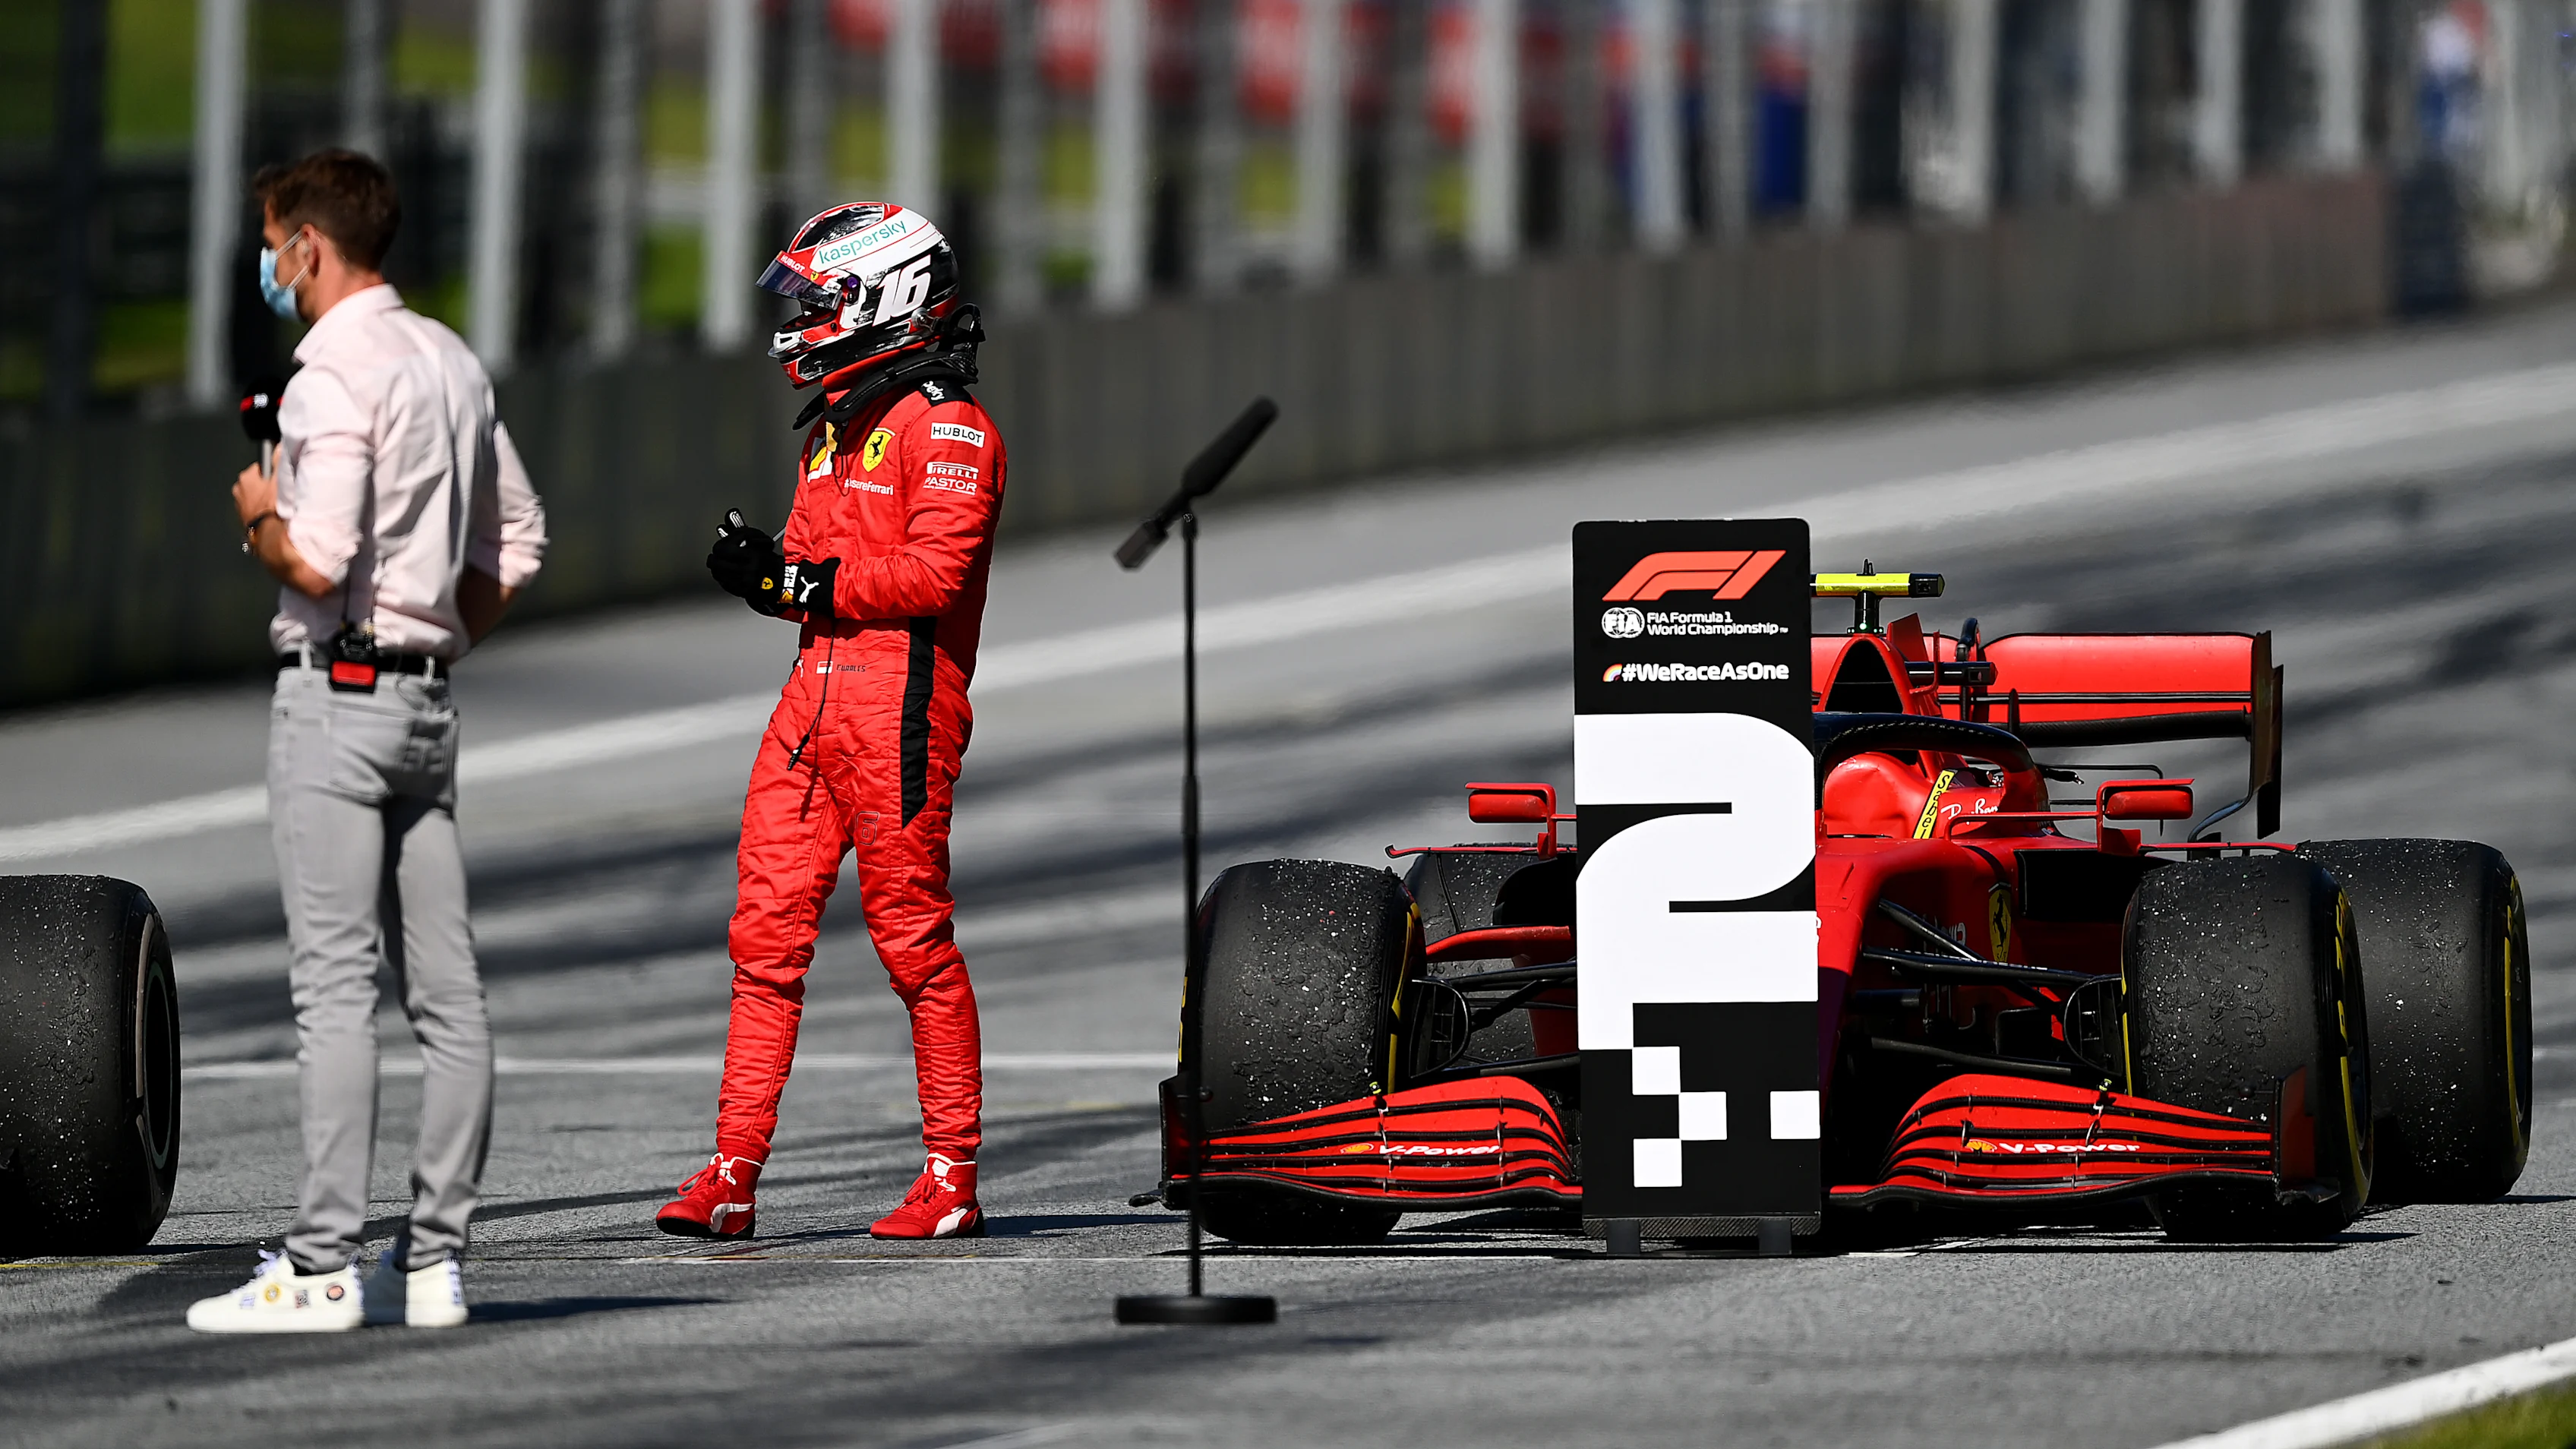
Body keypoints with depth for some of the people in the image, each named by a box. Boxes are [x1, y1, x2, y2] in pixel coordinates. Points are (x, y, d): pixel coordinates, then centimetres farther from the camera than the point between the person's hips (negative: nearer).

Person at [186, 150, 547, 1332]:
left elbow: (317, 565, -23)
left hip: (335, 695, -8)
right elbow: (514, 547, 20)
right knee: (444, 990, 6)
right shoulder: (450, 363, 13)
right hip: (426, 697, 9)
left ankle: (322, 1267, -11)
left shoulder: (337, 378, -15)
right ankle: (434, 1260, 8)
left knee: (335, 988, -9)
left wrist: (260, 516, -3)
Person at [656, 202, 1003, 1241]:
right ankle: (733, 1175, 1)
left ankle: (954, 1179, 4)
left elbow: (933, 572, -18)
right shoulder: (840, 426, 21)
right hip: (816, 690, 9)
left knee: (913, 939, -3)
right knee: (767, 931, 2)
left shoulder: (948, 428, -8)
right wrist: (766, 573, 3)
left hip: (902, 701, -9)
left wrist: (808, 580, -15)